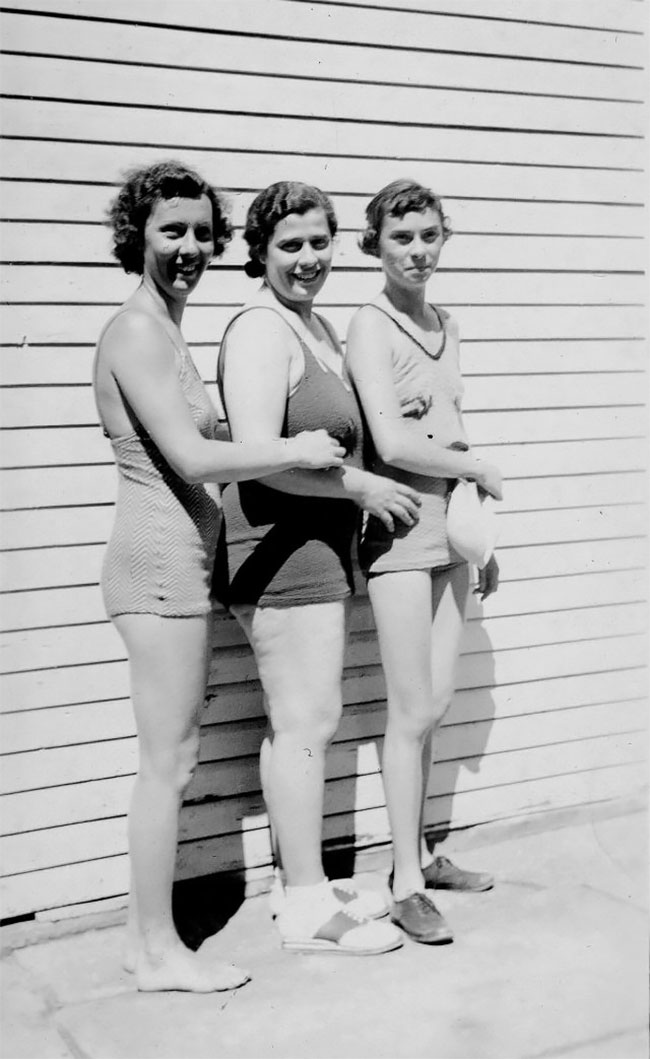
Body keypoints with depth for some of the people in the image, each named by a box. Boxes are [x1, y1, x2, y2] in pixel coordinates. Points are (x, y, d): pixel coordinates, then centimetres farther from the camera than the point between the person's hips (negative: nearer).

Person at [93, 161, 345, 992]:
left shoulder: (161, 330, 17)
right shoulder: (137, 332, -14)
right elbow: (193, 459, -22)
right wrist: (298, 451, -11)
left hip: (175, 558, 10)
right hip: (161, 559, -10)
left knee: (170, 757, 14)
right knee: (169, 761, -2)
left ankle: (145, 933, 25)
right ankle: (161, 953, 11)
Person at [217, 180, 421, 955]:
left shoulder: (317, 326, 16)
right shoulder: (261, 331, -14)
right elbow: (258, 457, -24)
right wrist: (363, 488, -16)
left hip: (314, 547, 10)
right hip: (282, 547, -10)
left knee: (298, 723, 15)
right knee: (307, 723, -5)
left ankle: (301, 883, 26)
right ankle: (307, 911, 6)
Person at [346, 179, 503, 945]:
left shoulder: (446, 325, 13)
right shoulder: (370, 326, -10)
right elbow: (393, 442, -20)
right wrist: (483, 470, -7)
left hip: (452, 531, 7)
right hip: (400, 530, -7)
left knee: (435, 706, 12)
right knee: (412, 714, -2)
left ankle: (418, 856, 25)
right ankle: (405, 884, 9)